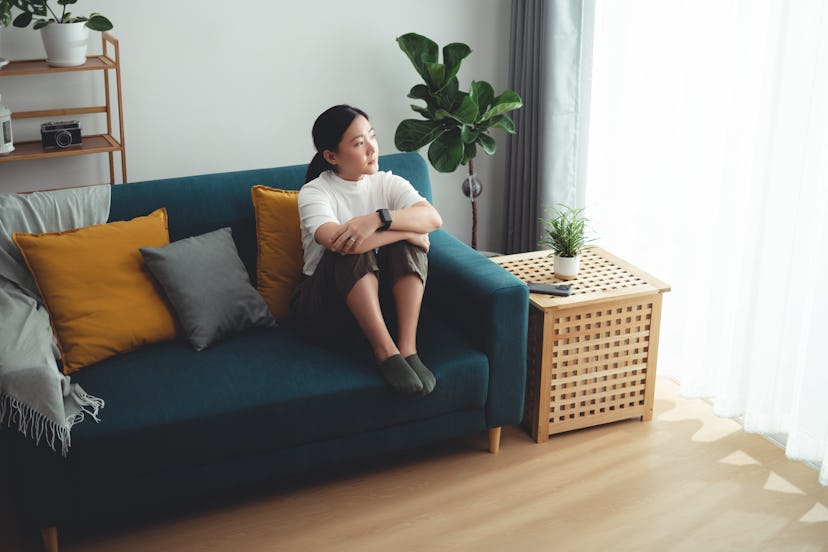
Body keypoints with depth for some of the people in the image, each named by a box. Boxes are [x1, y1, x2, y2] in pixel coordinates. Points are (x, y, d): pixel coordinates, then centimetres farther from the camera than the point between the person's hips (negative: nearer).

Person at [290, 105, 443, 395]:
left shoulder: (387, 183, 0)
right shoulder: (314, 192, -11)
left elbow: (433, 218, -19)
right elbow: (337, 241, -33)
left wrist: (378, 218, -35)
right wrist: (406, 231, -25)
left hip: (386, 298, 4)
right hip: (326, 307, -3)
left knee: (406, 245, -22)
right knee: (353, 247, -30)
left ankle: (408, 349, -30)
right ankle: (384, 350, -33)